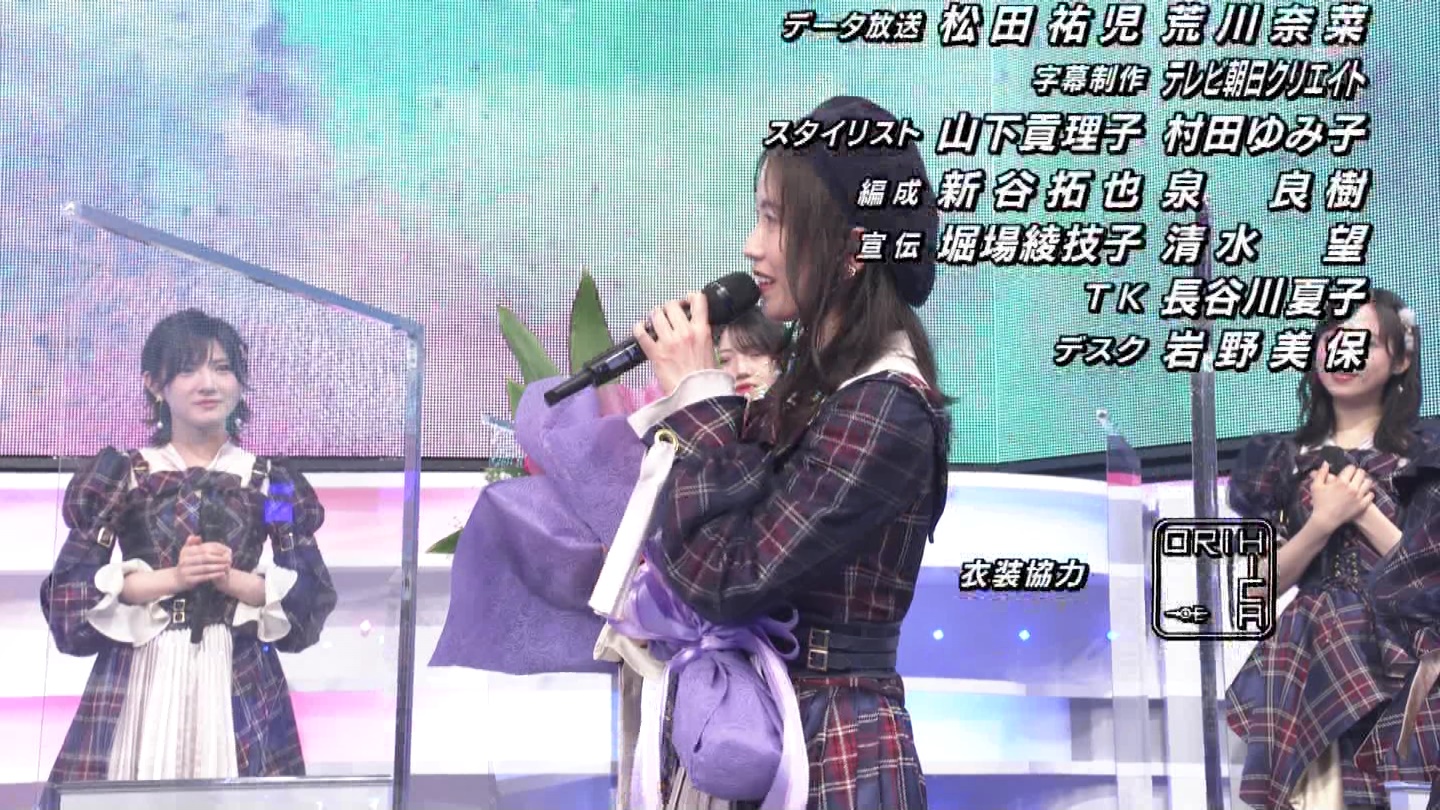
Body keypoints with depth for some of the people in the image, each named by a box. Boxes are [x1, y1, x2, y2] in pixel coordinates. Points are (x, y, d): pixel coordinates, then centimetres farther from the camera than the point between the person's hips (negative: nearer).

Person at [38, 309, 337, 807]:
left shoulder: (272, 483, 7)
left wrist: (233, 580, -12)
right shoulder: (119, 478, 5)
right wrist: (171, 578, -12)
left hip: (241, 681, 1)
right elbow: (70, 593, -2)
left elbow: (308, 596, 3)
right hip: (139, 679, 0)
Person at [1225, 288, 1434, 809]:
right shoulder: (1284, 459, 8)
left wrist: (1365, 512, -10)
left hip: (1396, 664, -1)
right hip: (1308, 662, 1)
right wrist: (1322, 523, -10)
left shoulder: (1420, 460, 4)